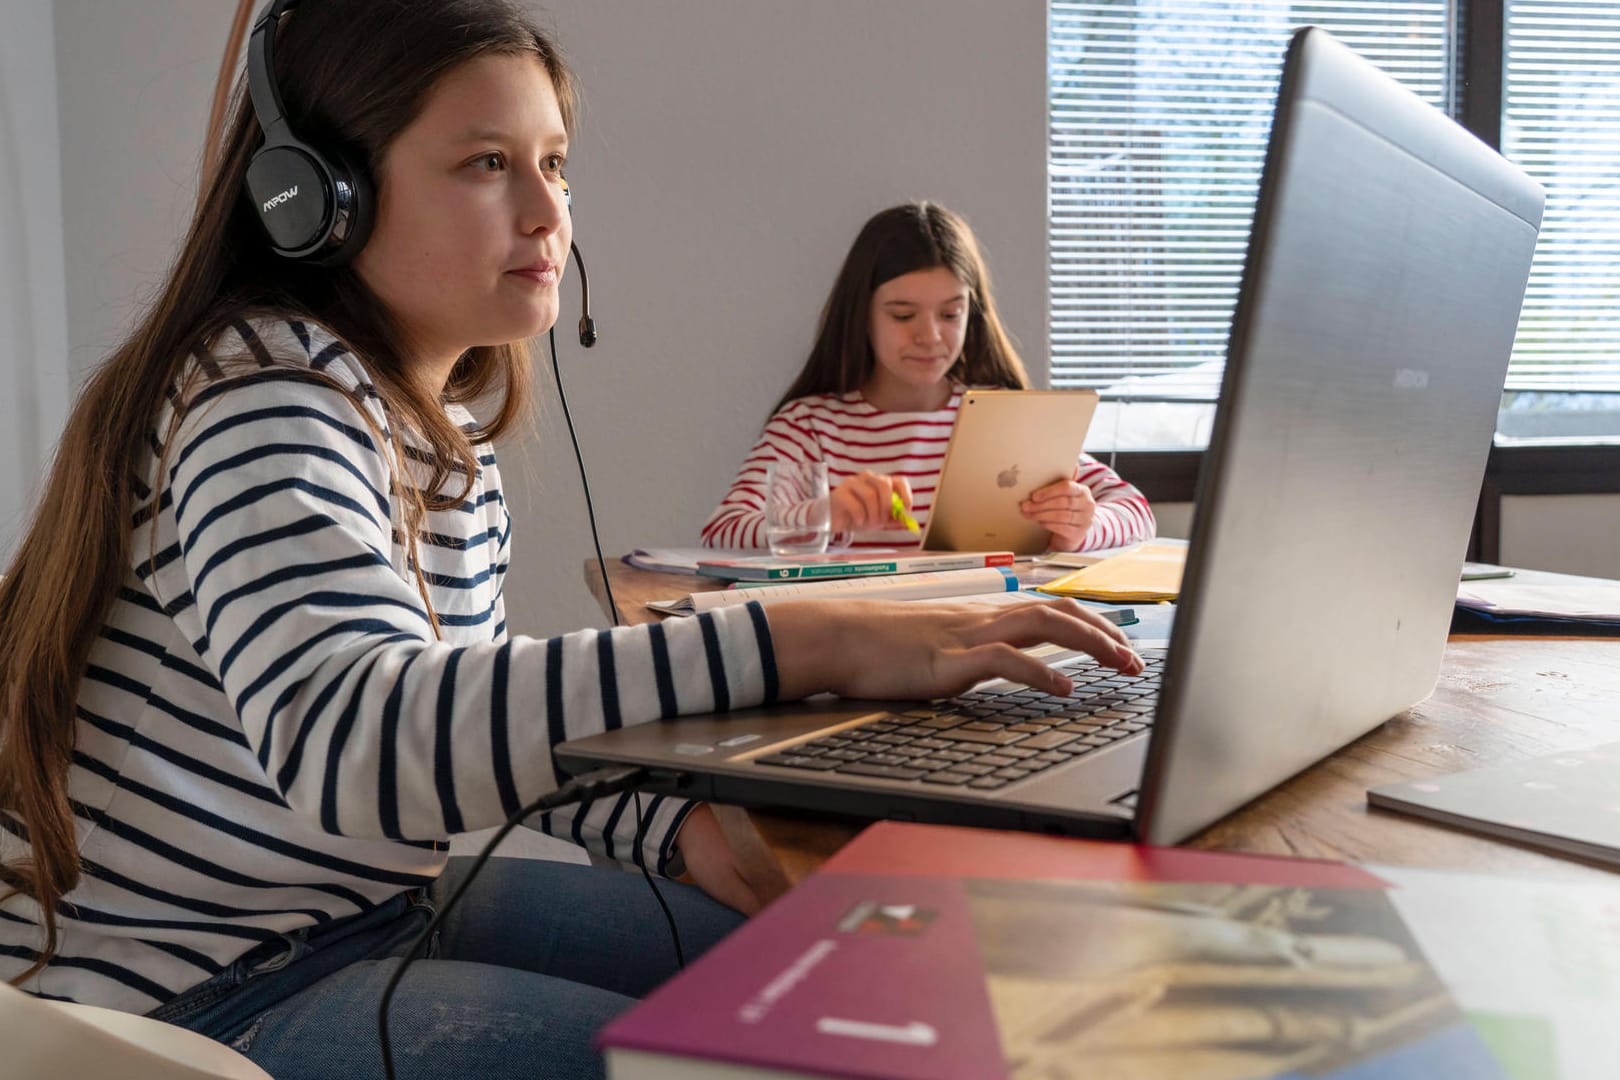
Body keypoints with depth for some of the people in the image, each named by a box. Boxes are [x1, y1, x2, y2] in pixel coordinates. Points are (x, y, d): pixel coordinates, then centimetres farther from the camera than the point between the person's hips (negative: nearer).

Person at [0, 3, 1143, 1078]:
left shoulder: (446, 422, 7)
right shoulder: (268, 388, -22)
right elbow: (351, 742, -40)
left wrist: (678, 823, -5)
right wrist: (805, 644, -43)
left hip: (371, 905, 9)